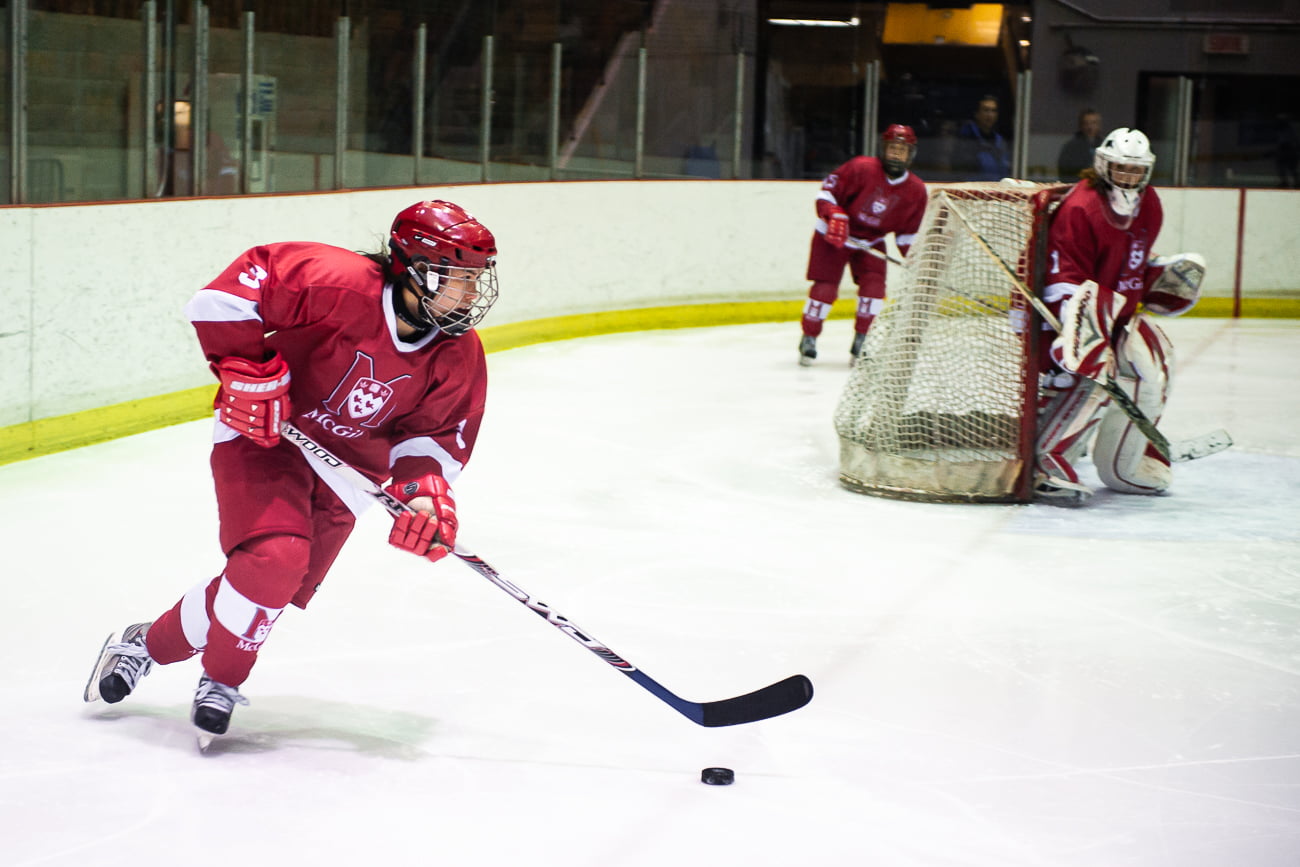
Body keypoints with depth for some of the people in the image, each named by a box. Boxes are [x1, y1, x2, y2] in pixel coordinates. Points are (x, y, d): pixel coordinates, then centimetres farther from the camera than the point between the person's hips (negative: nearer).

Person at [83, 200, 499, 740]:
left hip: (346, 468, 6)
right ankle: (222, 680, 1)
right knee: (274, 556, -25)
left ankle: (149, 643, 23)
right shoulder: (344, 283, -26)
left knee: (275, 586, 0)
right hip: (265, 433, -6)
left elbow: (439, 432, 0)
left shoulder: (460, 358, -8)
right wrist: (247, 368, -25)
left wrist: (425, 491, -19)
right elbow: (247, 278, -22)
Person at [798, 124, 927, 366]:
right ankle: (809, 338, 10)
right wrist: (834, 216, -31)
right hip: (834, 235, -4)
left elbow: (908, 231, 2)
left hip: (872, 241, 4)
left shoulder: (916, 190, -8)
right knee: (825, 288, -9)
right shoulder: (861, 168, -22)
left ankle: (861, 341, 0)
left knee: (874, 284, -15)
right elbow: (828, 189, -17)